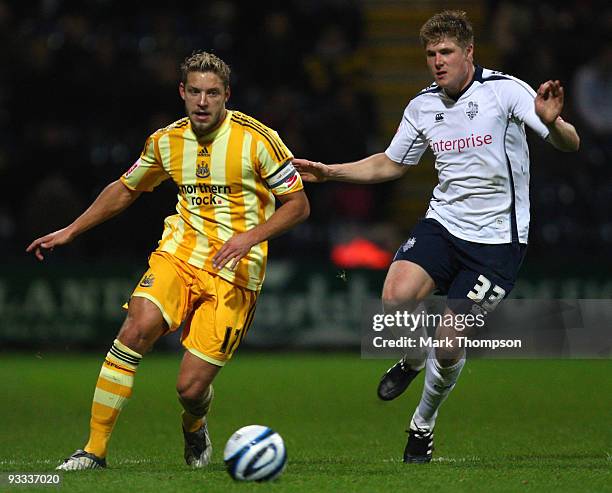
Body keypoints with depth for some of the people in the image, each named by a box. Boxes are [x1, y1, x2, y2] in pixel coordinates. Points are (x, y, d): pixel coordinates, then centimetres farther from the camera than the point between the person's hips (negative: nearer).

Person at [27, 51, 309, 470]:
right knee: (136, 330, -25)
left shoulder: (257, 139, -7)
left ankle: (195, 428, 31)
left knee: (191, 389, -9)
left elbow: (298, 205, -4)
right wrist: (70, 231, 21)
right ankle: (94, 450, -18)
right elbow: (126, 189, 23)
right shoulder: (167, 141, 6)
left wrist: (251, 236, -19)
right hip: (178, 253, 3)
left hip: (233, 273, -3)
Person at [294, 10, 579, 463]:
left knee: (448, 349, -6)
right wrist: (330, 172, 12)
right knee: (396, 298, -24)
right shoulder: (422, 107, 5)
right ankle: (413, 361, 10)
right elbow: (391, 164, 21)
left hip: (497, 239, -4)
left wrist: (551, 122, -38)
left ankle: (423, 423, 24)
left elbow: (570, 145, -15)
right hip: (443, 223, 4)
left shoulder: (505, 91, -11)